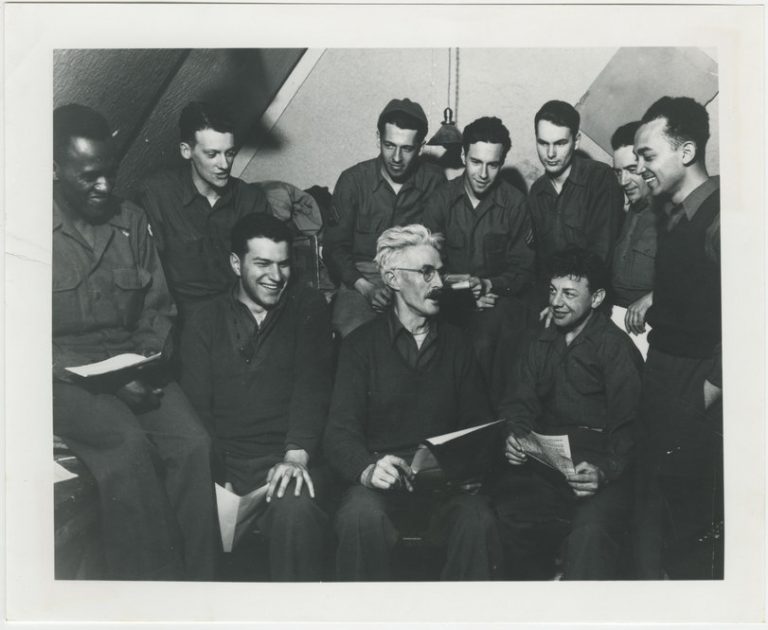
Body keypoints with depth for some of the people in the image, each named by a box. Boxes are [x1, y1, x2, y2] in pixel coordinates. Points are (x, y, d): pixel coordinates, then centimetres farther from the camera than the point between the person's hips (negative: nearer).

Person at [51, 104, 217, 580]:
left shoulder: (132, 221, 9)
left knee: (194, 443, -22)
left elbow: (158, 308, 15)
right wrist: (105, 380, -18)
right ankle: (155, 580, -16)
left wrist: (146, 357, -5)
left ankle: (198, 582, -11)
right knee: (129, 443, -31)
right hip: (65, 379, -4)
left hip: (132, 371, 4)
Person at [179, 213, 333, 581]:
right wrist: (213, 474, -13)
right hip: (224, 459, 1)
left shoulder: (307, 307, 10)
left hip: (286, 458, -1)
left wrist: (296, 454, -19)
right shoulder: (205, 323, 13)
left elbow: (312, 385, -3)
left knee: (296, 510, -33)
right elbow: (196, 406, 4)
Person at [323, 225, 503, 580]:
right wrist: (368, 469, -26)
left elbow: (477, 424, 13)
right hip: (381, 482, -2)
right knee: (361, 517, -34)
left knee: (477, 521, -29)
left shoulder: (456, 345, 15)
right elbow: (340, 432, -4)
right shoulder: (362, 344, 5)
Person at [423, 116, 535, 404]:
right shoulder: (442, 199, 5)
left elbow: (523, 271, 3)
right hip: (451, 300, 0)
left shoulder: (515, 203, 2)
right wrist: (463, 291, -13)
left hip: (499, 296, 1)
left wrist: (488, 285, -16)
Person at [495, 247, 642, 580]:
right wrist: (515, 436, -8)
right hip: (542, 463, 5)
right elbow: (520, 400, 15)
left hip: (597, 470, -5)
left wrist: (604, 471, -24)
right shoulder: (543, 342, 21)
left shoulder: (616, 346, 0)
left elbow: (627, 428, -7)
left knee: (591, 534, -34)